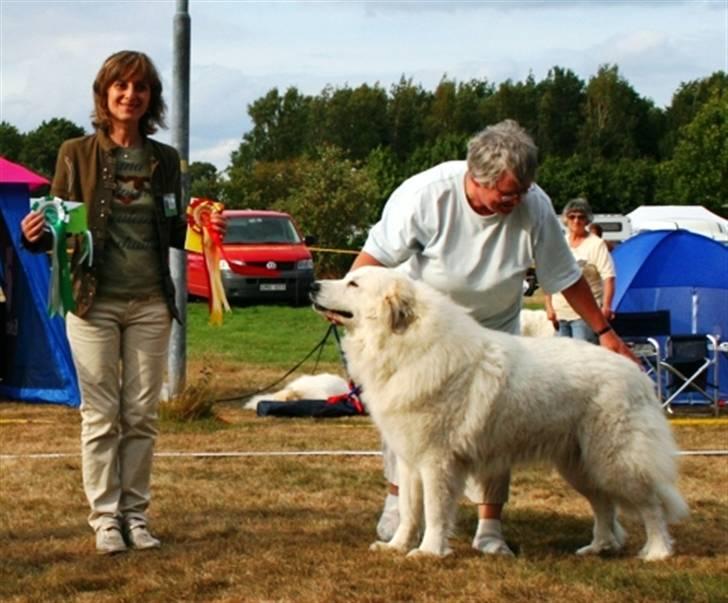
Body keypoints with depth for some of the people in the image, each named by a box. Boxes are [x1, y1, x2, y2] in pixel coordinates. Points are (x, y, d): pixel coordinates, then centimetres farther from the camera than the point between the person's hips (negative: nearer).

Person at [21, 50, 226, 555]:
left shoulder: (164, 159, 8)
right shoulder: (76, 154, 0)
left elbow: (174, 232, 13)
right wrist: (36, 236, -21)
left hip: (151, 304, 2)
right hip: (94, 302, -2)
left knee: (142, 415, 5)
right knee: (102, 415, 1)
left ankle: (136, 513, 14)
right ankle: (105, 517, 8)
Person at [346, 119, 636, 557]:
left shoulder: (534, 208, -22)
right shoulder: (425, 193, -27)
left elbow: (567, 276, -10)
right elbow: (376, 254, -21)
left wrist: (604, 332, -5)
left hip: (493, 331, 1)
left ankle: (490, 526, 3)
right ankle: (397, 502, 18)